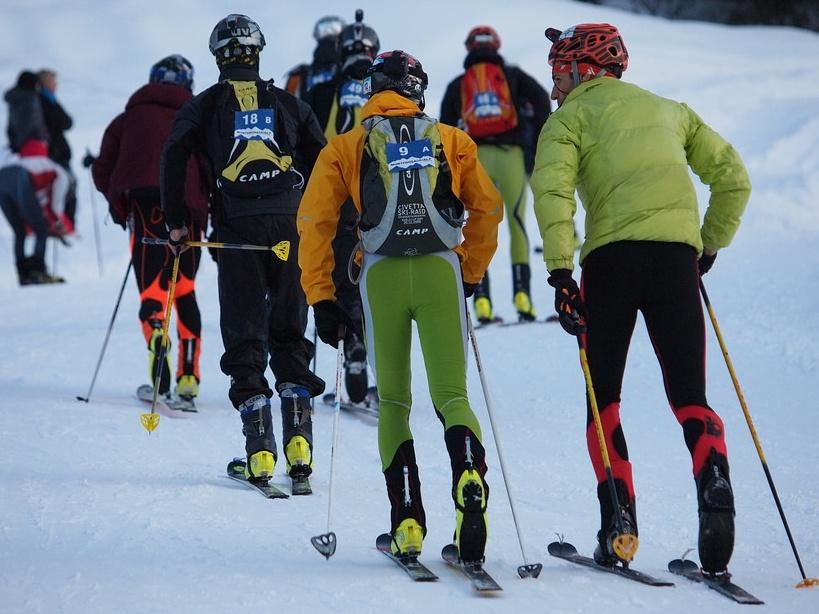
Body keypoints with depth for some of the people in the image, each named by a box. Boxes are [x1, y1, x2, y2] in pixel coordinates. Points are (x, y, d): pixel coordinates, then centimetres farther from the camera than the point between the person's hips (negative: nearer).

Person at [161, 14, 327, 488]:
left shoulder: (204, 106, 9)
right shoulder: (288, 103, 14)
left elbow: (174, 159, -2)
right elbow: (322, 160, 8)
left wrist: (177, 223, 5)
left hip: (237, 229, -1)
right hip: (291, 225, 1)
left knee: (244, 338, 4)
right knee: (290, 334, 11)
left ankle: (260, 451, -5)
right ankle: (299, 443, 0)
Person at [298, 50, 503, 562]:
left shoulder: (346, 146, 11)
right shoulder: (451, 140, 14)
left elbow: (315, 222, 5)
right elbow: (488, 208, 14)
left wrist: (322, 298, 8)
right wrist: (471, 274, 25)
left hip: (382, 273, 0)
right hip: (441, 270, 0)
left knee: (394, 402, 14)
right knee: (452, 395, 3)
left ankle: (407, 522, 2)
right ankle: (470, 481, -27)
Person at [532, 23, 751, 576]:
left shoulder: (572, 116, 12)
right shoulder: (670, 109, 26)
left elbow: (553, 189, -7)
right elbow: (733, 178, 21)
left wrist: (560, 271, -10)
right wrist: (709, 246, 27)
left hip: (613, 253, -3)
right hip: (678, 253, 3)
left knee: (603, 399, 9)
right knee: (689, 397, 4)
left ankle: (619, 520, -4)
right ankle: (715, 487, -23)